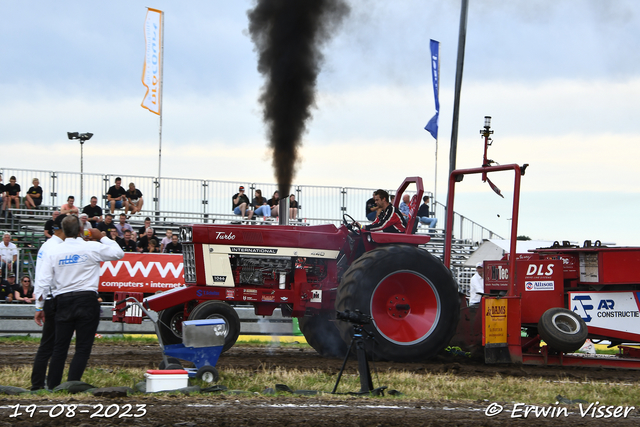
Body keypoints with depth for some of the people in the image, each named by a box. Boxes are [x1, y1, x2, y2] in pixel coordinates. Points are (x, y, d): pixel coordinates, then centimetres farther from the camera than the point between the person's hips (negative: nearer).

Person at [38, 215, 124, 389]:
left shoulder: (54, 251, 2)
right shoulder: (92, 248, -4)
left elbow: (44, 281, 1)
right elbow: (118, 253, 10)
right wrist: (102, 237, 21)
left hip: (63, 301, 3)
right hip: (87, 300, -2)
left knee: (60, 347, 10)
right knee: (83, 347, 1)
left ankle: (52, 385, 11)